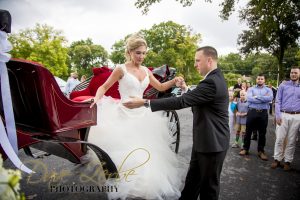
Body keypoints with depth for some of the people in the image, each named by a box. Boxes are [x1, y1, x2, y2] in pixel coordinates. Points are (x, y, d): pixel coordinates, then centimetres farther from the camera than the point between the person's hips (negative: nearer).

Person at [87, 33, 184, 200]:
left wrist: (174, 81, 0)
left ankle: (144, 185, 27)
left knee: (144, 151, 9)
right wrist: (96, 99, -21)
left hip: (142, 115, 5)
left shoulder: (146, 71, 9)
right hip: (125, 115, -5)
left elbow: (160, 87, 17)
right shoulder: (121, 69, -6)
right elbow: (104, 87, -1)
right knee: (124, 151, -2)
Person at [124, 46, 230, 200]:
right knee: (191, 182, 19)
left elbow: (181, 102, -28)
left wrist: (145, 102, -27)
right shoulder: (215, 79, 10)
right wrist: (186, 89, 6)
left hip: (212, 144, -9)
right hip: (203, 142, 9)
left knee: (208, 187, 11)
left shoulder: (211, 82, -23)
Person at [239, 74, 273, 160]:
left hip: (263, 113, 1)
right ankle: (245, 148, 20)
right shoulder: (251, 89, 6)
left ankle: (261, 151, 21)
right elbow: (249, 98, -14)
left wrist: (257, 97, -12)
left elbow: (270, 98, -13)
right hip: (252, 112, -1)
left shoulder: (268, 90, 9)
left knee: (262, 133, 8)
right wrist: (264, 99, -11)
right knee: (248, 131, 7)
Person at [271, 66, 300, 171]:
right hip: (283, 115, -2)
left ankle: (287, 161, 17)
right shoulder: (283, 85, 4)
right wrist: (278, 116, -8)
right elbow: (277, 101, 0)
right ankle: (277, 159, 12)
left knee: (291, 140, 7)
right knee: (279, 139, -1)